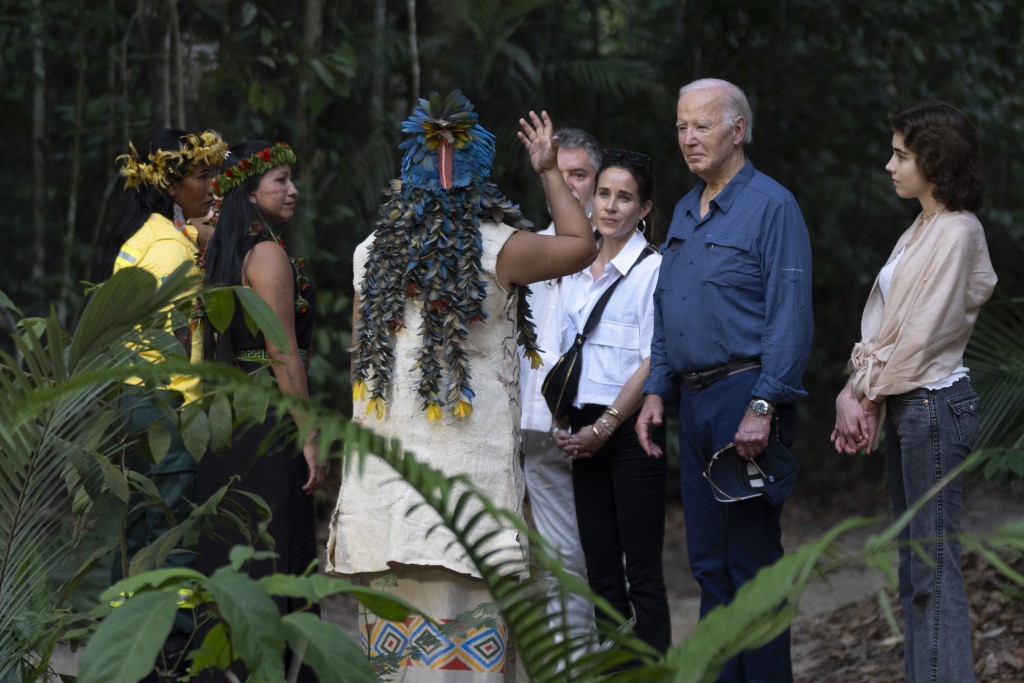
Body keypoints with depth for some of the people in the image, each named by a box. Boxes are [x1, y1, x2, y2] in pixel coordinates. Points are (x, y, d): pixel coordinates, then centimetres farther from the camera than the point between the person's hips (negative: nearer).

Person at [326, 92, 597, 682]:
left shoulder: (373, 252, 8)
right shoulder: (497, 250, -5)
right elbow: (582, 245, 10)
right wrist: (549, 170, 21)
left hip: (386, 454, 4)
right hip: (469, 455, -4)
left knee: (397, 620, 5)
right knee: (464, 608, -4)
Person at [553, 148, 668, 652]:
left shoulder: (652, 269, -7)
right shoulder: (577, 272, 14)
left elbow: (652, 363, -11)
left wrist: (603, 428, -11)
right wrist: (564, 422, 6)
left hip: (630, 430, -7)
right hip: (585, 431, 7)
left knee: (642, 572, -6)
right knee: (600, 572, 7)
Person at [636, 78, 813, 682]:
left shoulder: (772, 206, -8)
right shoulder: (684, 213, 17)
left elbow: (791, 317, -14)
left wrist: (763, 406, -20)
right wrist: (657, 392, 13)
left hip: (746, 395, -8)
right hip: (693, 400, 8)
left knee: (752, 556, -6)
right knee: (708, 560, 10)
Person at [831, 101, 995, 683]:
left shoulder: (956, 232, -13)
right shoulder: (920, 231, 16)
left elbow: (923, 332, -16)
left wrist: (866, 393, -8)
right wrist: (861, 392, 3)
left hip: (934, 404, -10)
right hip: (905, 406, 10)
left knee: (936, 569, -8)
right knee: (914, 571, 12)